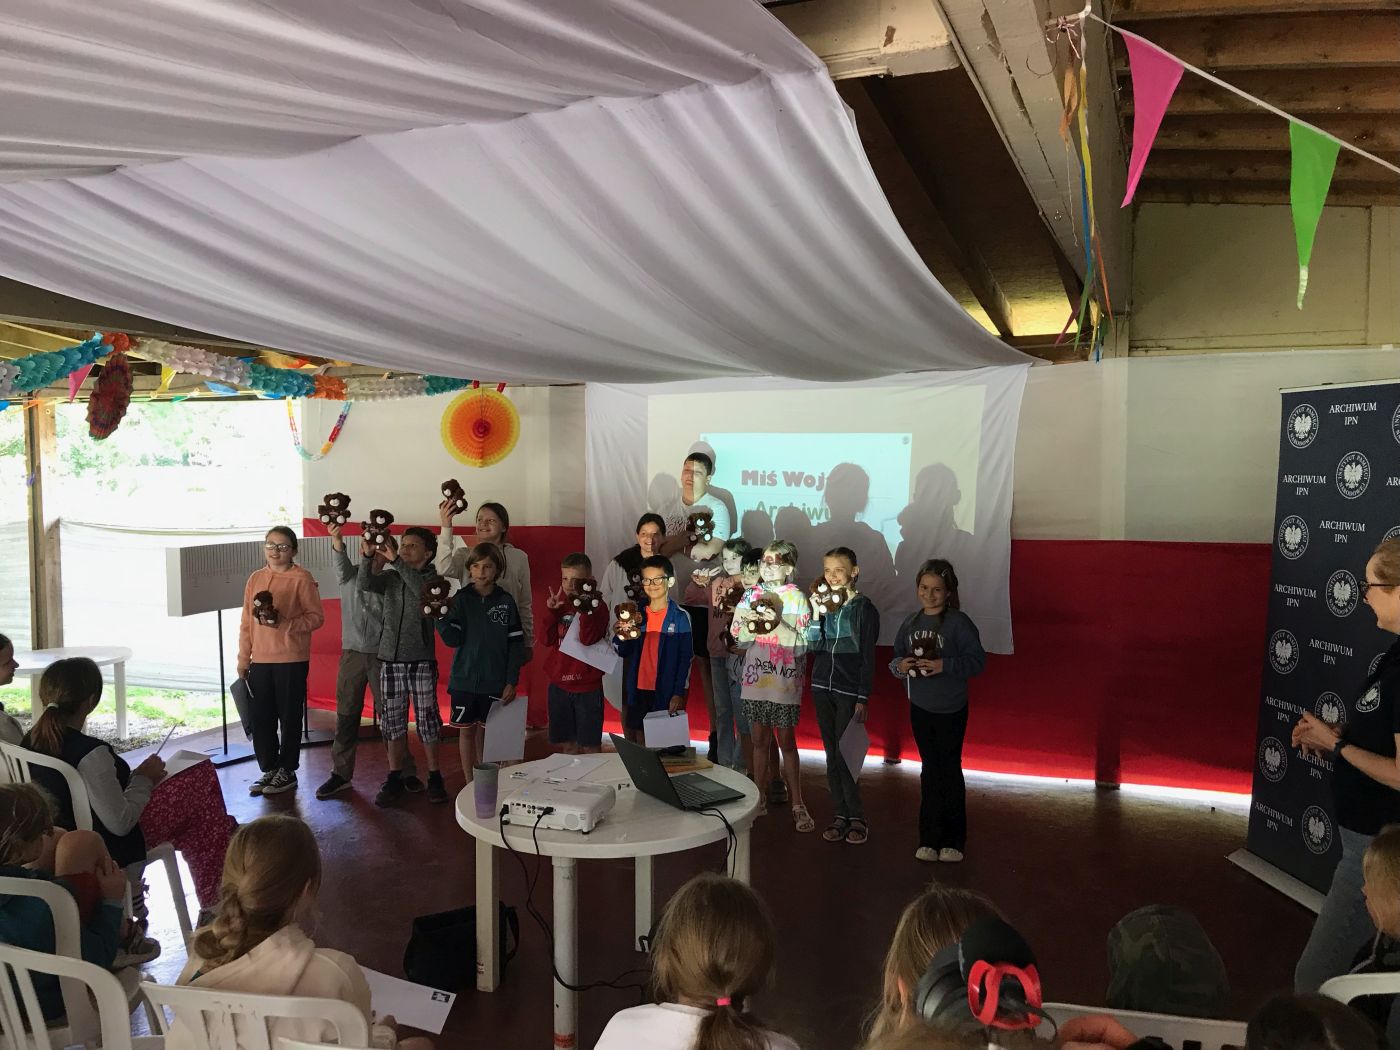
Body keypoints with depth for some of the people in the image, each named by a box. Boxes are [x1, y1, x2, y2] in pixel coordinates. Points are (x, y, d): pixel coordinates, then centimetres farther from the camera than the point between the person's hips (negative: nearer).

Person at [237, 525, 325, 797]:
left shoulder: (302, 578, -6)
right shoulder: (255, 578, 10)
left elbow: (316, 617, -9)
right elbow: (246, 623, 12)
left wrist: (284, 623, -21)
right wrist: (243, 658, 10)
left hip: (292, 660, -5)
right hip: (260, 660, 5)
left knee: (289, 717, 4)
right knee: (261, 717, 9)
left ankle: (287, 771, 16)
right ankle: (269, 769, 23)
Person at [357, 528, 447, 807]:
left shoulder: (433, 579, -2)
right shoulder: (390, 577, 8)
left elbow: (422, 589, -25)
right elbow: (365, 584, -10)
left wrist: (394, 559, -31)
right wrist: (367, 555, -26)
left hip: (421, 662, -3)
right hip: (390, 661, 3)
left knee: (427, 721, 1)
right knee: (393, 722, 9)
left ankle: (434, 778, 13)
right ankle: (395, 779, 20)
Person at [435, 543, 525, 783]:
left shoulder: (506, 601, -2)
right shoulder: (461, 599, -1)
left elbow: (516, 643, -1)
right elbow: (453, 639, -7)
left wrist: (511, 681, -4)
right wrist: (441, 616, -22)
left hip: (495, 681, 0)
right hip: (465, 679, 1)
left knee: (485, 732, 7)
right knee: (466, 731, 7)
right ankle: (470, 785, 17)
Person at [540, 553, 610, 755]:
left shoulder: (597, 606, -8)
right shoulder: (560, 604, 6)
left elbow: (588, 639, -22)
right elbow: (548, 640, 0)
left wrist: (585, 608, -26)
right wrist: (550, 611, -11)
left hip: (587, 687, -4)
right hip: (559, 684, 5)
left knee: (589, 747, 4)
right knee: (567, 745, 15)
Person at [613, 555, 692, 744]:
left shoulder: (680, 617, -6)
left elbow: (686, 658, -6)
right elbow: (624, 652, 12)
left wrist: (679, 693, -11)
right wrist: (620, 638, -9)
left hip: (666, 693, -4)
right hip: (638, 691, 4)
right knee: (638, 744, 10)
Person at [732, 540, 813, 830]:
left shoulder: (797, 598, -5)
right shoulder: (751, 596, 6)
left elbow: (801, 644, -10)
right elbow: (740, 640, 7)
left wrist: (778, 624, -22)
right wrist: (750, 627, -14)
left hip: (785, 681, -4)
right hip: (755, 677, 4)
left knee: (786, 742, 1)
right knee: (759, 740, 11)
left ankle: (797, 804, 9)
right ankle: (759, 798, 21)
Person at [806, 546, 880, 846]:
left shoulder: (864, 608, -5)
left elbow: (868, 658, -6)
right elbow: (813, 647, -1)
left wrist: (863, 699, -10)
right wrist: (816, 614, -14)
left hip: (849, 691, -5)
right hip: (822, 687, 5)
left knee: (844, 754, -8)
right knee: (832, 754, 8)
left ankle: (857, 818, 4)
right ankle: (839, 815, 15)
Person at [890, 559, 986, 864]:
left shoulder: (959, 622, -13)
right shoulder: (911, 623, 3)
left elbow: (977, 659, -17)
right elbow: (895, 658, 8)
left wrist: (945, 665, -28)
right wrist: (899, 665, -14)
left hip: (950, 710, -5)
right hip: (919, 709, 5)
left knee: (950, 772, 7)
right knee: (930, 772, 12)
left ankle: (954, 840, 19)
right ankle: (930, 838, 20)